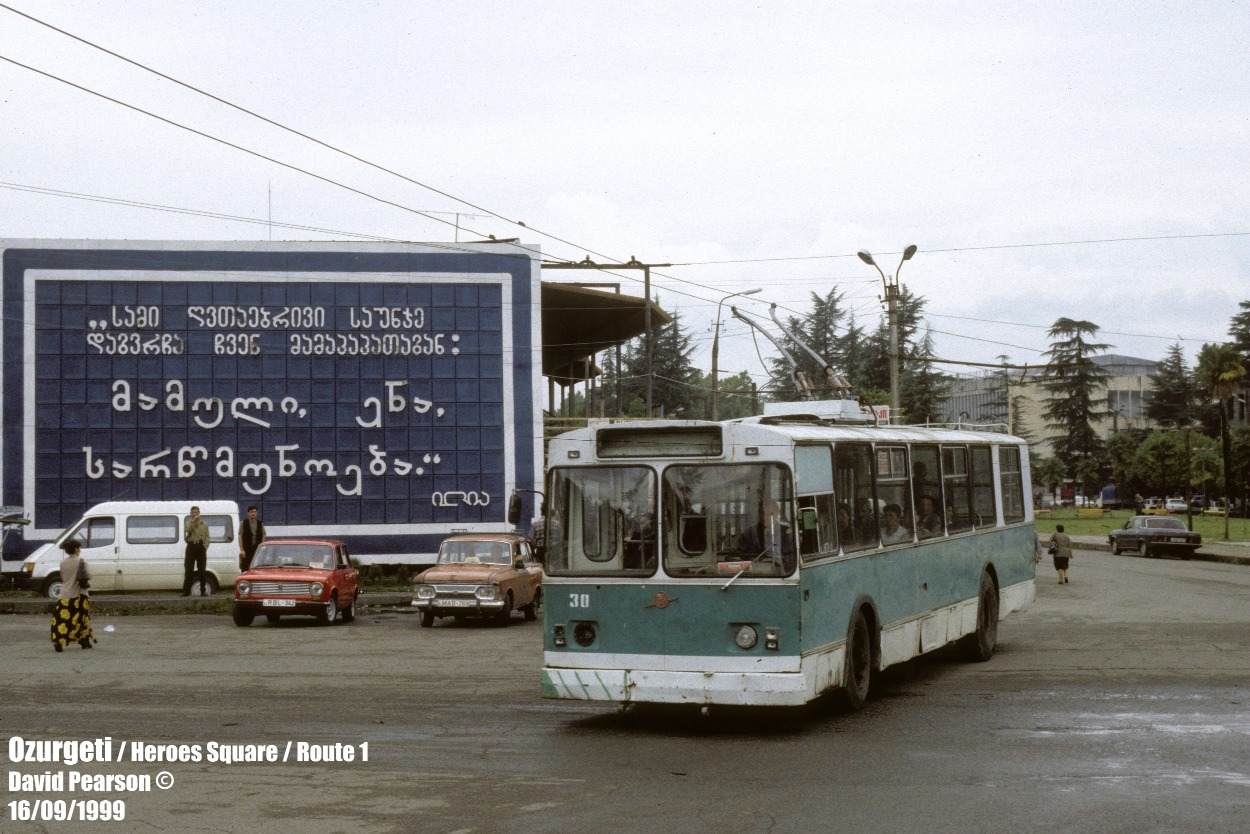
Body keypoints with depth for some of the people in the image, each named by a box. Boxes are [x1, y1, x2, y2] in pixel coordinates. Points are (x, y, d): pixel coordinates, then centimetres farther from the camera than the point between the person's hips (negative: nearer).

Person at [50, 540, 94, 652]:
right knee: (83, 617, 14)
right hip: (78, 595, -2)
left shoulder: (63, 563, 6)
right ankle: (85, 641, 21)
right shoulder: (80, 561, -7)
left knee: (62, 618, -4)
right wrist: (88, 567, 8)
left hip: (65, 595, 2)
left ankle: (57, 641, -22)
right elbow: (88, 576, -10)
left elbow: (62, 577, 15)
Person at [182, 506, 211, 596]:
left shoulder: (204, 525, 13)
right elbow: (187, 530, -13)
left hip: (201, 547, 1)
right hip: (191, 546, -1)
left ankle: (203, 591, 7)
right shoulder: (188, 523, 10)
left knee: (202, 570, 2)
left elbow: (207, 537, 8)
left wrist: (205, 546, -5)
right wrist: (193, 521, -16)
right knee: (188, 570, -5)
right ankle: (186, 591, -3)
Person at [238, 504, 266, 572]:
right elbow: (240, 537, -1)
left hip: (257, 550, 2)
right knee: (245, 570, -5)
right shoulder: (243, 523, 3)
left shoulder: (260, 524, 11)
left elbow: (263, 537, 11)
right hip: (247, 550, -2)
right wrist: (242, 550, -8)